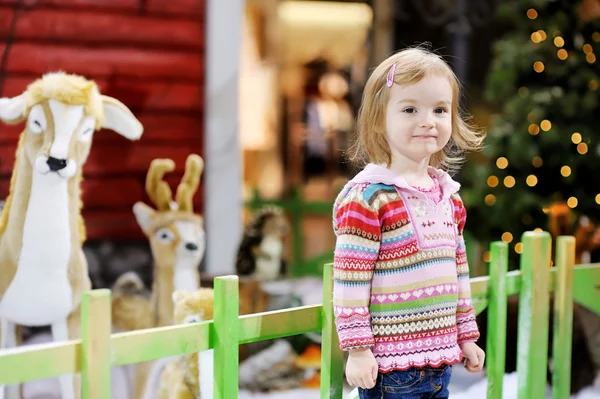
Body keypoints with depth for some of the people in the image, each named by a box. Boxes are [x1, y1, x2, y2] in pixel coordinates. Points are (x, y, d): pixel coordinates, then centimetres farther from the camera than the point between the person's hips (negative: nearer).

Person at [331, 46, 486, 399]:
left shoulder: (448, 196, 9)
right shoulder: (368, 197, -15)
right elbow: (350, 279, -14)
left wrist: (466, 335, 19)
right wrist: (358, 349, -15)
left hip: (440, 357, 7)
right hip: (389, 362, -7)